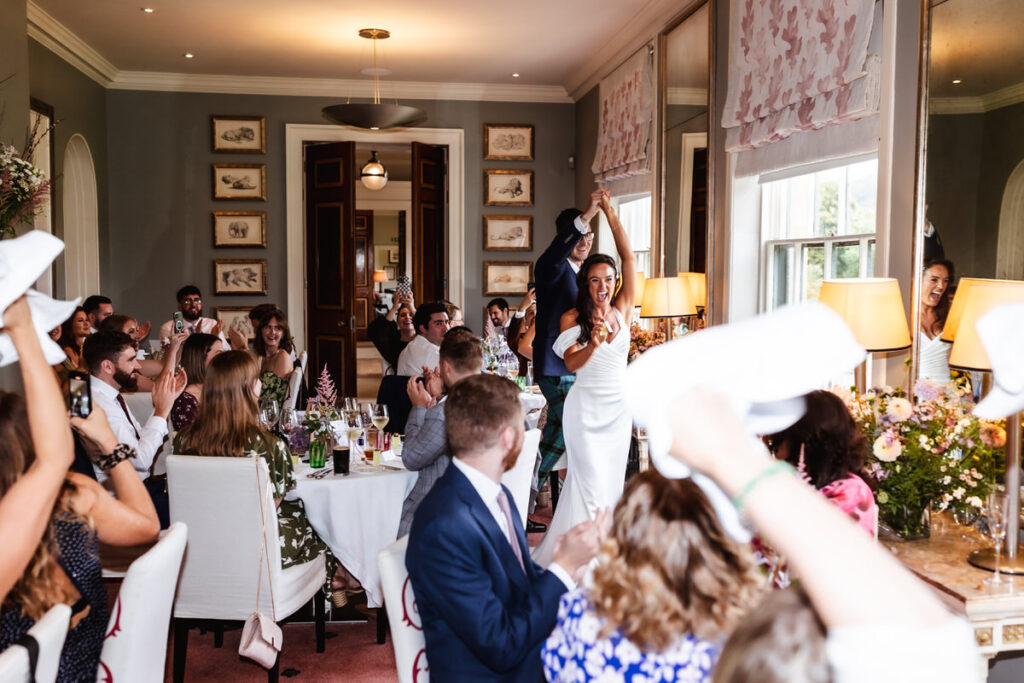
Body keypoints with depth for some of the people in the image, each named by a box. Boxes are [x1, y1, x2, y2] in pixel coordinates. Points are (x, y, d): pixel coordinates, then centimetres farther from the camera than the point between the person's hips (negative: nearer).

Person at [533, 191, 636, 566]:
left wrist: (611, 213, 1)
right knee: (592, 483, -6)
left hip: (619, 406, 4)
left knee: (611, 481, 10)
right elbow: (571, 363, -14)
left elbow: (629, 257, 1)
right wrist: (593, 344, -32)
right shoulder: (572, 319, -3)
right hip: (586, 407, -4)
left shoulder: (622, 310, 4)